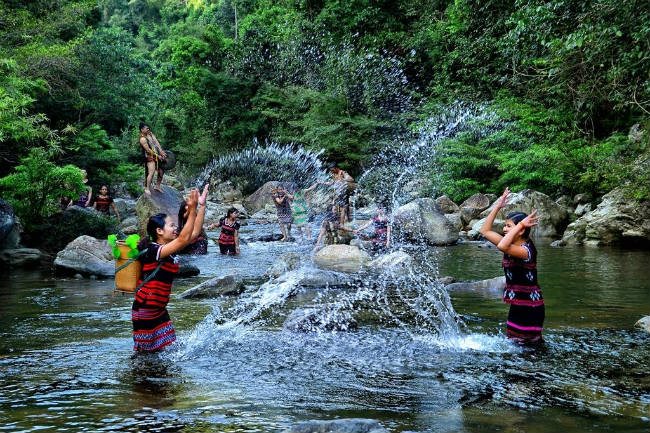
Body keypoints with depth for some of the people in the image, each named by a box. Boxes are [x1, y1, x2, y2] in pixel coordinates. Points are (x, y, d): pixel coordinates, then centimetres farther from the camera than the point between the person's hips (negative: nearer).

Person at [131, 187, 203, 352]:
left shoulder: (170, 249, 4)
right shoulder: (152, 251, -21)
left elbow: (194, 234, 1)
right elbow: (184, 239, -33)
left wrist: (201, 206, -5)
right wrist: (192, 211, -33)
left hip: (159, 309, 8)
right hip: (145, 309, -8)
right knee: (144, 351, 6)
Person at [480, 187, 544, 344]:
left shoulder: (526, 250, -19)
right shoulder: (513, 244, 7)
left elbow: (502, 246, -40)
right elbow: (485, 231, 10)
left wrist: (520, 224, -30)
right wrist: (497, 207, 5)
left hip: (529, 308, -9)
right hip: (517, 305, 9)